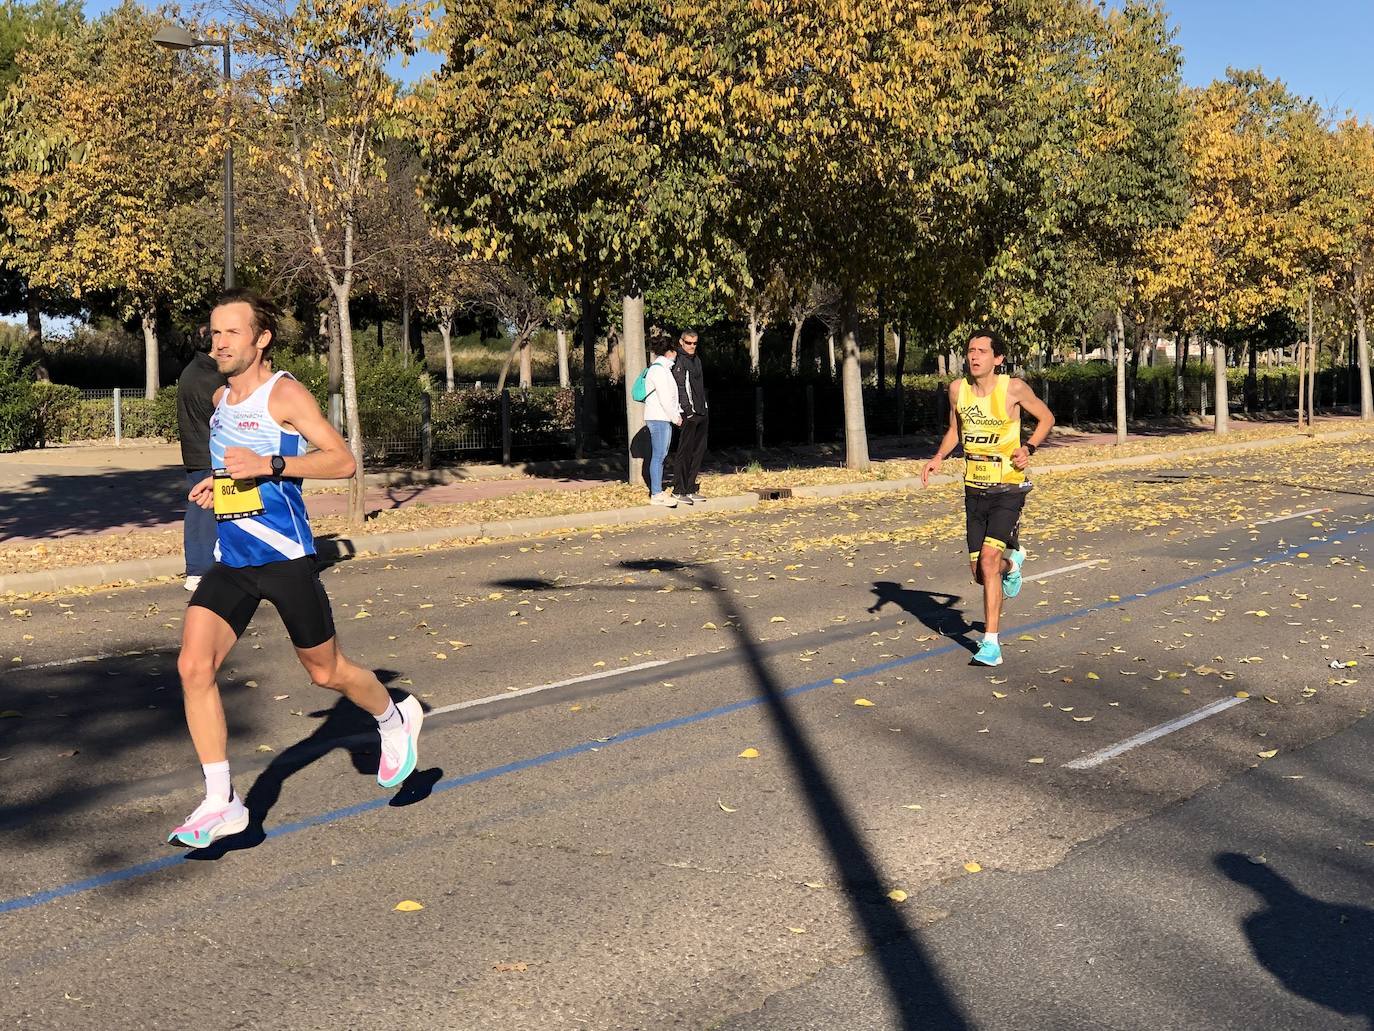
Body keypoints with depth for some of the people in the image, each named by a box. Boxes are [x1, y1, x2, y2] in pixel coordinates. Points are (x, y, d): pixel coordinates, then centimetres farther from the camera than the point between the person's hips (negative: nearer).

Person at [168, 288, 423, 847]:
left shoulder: (285, 393, -9)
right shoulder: (221, 399, 13)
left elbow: (342, 460, -15)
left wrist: (268, 465, -25)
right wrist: (219, 481, 11)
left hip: (285, 559, -6)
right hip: (230, 561, 6)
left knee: (326, 672, 9)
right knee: (193, 666, -11)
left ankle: (396, 721, 40)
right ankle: (221, 803, -3)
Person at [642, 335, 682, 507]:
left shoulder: (664, 368, 18)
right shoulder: (658, 369, -14)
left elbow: (671, 395, 22)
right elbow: (664, 398, -18)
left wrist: (677, 413, 13)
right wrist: (675, 417, -12)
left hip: (665, 417, 10)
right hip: (658, 417, -10)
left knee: (661, 455, 11)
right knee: (658, 455, -9)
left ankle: (657, 491, 15)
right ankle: (656, 494, -7)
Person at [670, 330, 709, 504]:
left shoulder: (696, 359, 19)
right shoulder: (679, 361, -9)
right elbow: (681, 388, -16)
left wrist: (704, 409, 18)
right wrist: (688, 411, -22)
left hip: (700, 413, 9)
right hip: (688, 414, -9)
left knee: (699, 451, 10)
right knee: (684, 452, -6)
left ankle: (691, 489, 16)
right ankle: (679, 491, -3)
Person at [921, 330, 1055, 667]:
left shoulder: (1014, 388, -12)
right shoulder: (958, 388, 0)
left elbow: (1046, 418, 4)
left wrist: (1028, 448, -12)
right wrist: (939, 456, -1)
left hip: (1008, 488, -5)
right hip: (974, 488, 5)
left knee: (989, 557, -21)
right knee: (980, 572, 9)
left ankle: (991, 642, -13)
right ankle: (1011, 562, 48)